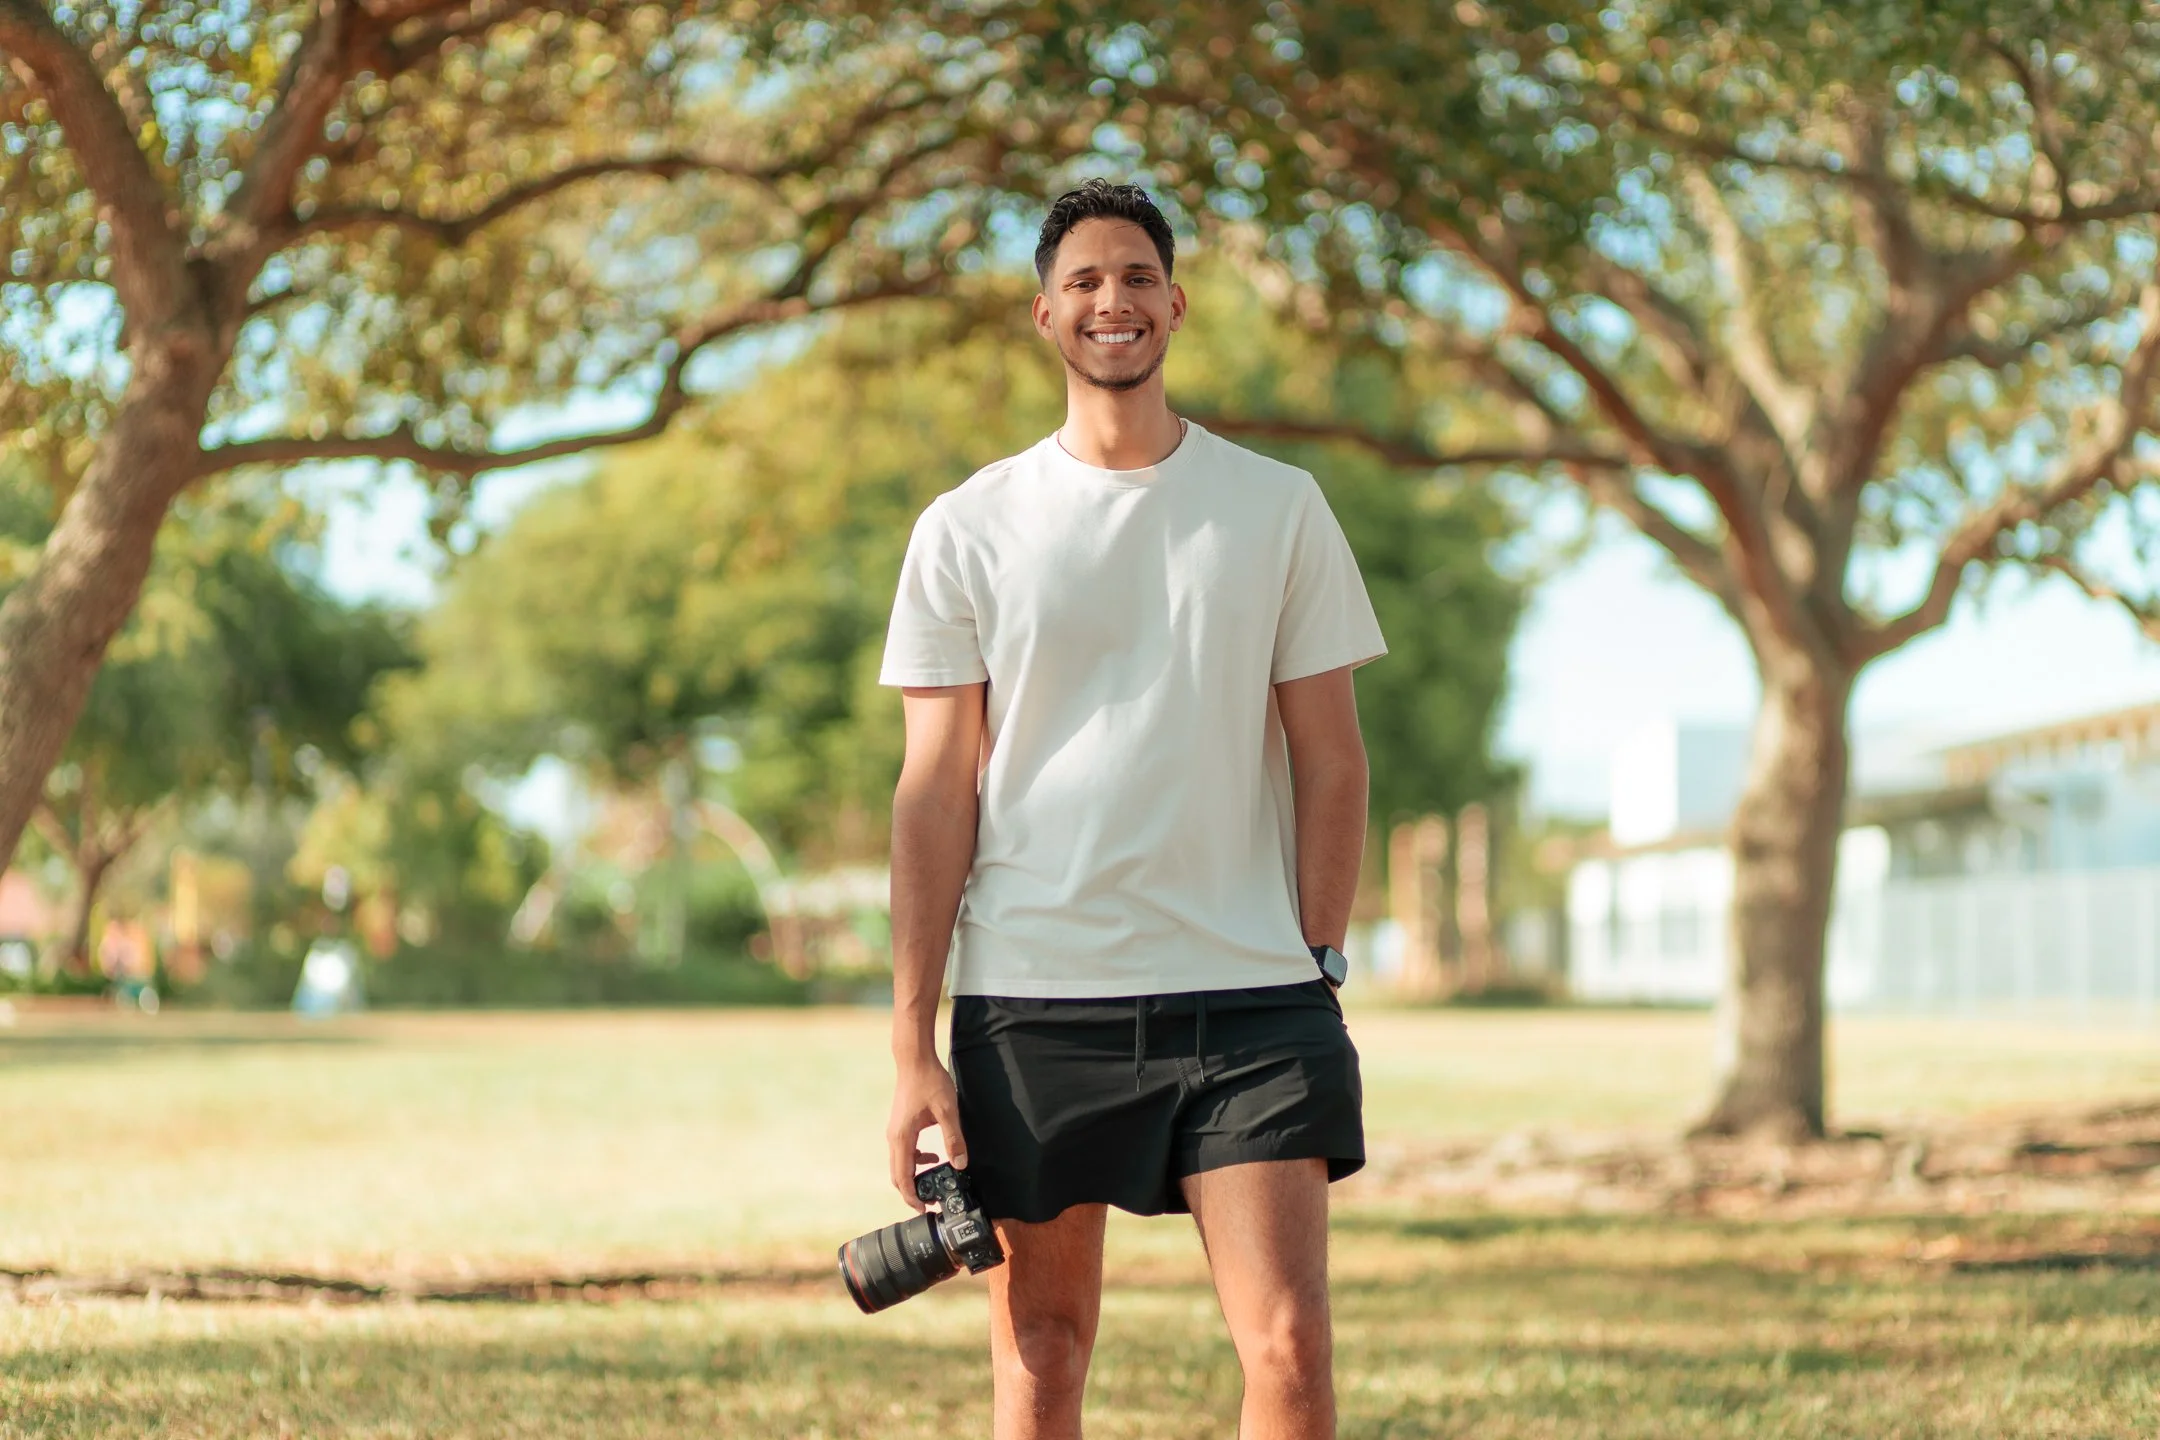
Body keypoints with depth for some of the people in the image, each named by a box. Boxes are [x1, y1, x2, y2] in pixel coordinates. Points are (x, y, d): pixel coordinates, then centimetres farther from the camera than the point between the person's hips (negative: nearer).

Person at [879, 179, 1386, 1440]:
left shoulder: (1279, 509, 7)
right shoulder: (967, 530, 5)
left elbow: (1330, 760, 8)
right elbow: (937, 792, 3)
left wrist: (1320, 966, -1)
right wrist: (914, 1048, -3)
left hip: (1249, 996, 0)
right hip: (1031, 996, 0)